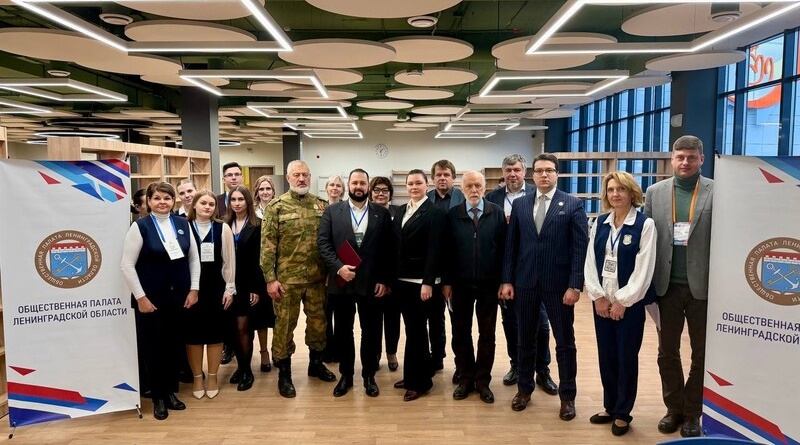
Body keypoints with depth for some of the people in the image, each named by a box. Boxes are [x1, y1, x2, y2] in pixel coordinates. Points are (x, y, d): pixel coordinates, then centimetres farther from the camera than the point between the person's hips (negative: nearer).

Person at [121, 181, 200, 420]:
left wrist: (194, 289, 2)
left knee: (174, 345, 11)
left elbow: (194, 258, 8)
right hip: (151, 298, -3)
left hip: (180, 296, 3)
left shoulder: (183, 224, 4)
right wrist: (140, 297, -11)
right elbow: (127, 265, -8)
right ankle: (158, 397, 22)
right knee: (153, 347, 7)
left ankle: (171, 392, 28)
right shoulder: (140, 226, -7)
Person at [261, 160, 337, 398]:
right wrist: (270, 278, -11)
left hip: (317, 277, 3)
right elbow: (267, 244, -7)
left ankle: (316, 363, 34)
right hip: (287, 278, -3)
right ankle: (284, 374, 20)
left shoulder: (321, 205, 5)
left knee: (318, 322, 14)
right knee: (285, 325, 6)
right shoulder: (276, 207, -5)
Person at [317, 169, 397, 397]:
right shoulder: (332, 211, 4)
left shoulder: (382, 213, 3)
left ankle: (369, 375, 25)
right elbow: (323, 242, -3)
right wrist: (338, 267, -15)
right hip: (341, 282, 0)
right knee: (343, 332, 11)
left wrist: (385, 280, -4)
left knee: (371, 332, 8)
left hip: (372, 283, 0)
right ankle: (346, 375, 27)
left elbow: (389, 249, 1)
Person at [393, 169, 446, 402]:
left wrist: (428, 283, -19)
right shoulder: (401, 211, 12)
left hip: (421, 281, -6)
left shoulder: (435, 213, -9)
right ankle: (413, 375, 26)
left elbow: (434, 251, -14)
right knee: (412, 329, 14)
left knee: (417, 330, 1)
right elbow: (397, 246, 11)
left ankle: (418, 381, 14)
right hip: (402, 280, 6)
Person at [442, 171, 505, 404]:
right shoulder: (452, 215, -1)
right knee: (461, 332, 10)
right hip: (460, 284, 1)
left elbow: (503, 248, -3)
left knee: (487, 333, 9)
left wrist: (503, 280, -6)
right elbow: (447, 251, -1)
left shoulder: (497, 212, -2)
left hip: (489, 284, 0)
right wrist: (446, 282, -3)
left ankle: (483, 380, 24)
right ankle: (465, 378, 25)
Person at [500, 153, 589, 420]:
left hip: (559, 284, -2)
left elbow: (581, 248, -7)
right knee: (525, 339, 13)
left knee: (565, 342, 9)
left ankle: (567, 396, 25)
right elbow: (511, 245, 6)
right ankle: (525, 388, 31)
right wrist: (507, 280, 2)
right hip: (525, 282, 3)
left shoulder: (573, 205, -2)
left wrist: (575, 285, -13)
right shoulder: (520, 205, 6)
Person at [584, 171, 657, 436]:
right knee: (606, 356, 11)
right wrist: (598, 296, -4)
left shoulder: (645, 224, -8)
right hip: (602, 301, 4)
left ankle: (623, 413, 21)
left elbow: (644, 269, -12)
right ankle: (610, 407, 27)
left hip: (630, 303, -4)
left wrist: (622, 302, -13)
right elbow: (590, 262, 5)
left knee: (626, 357, 5)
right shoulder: (600, 223, 6)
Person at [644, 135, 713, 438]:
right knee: (667, 352, 12)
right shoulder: (655, 192, 3)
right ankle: (674, 408, 30)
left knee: (702, 353, 11)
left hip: (703, 285, -2)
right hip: (667, 285, 2)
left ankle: (693, 413, 28)